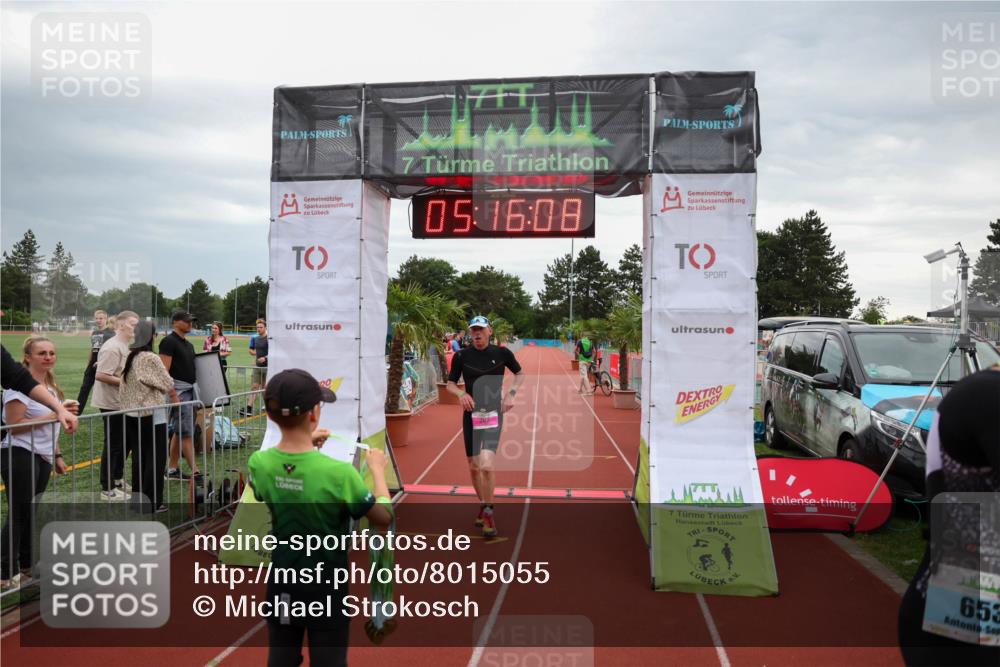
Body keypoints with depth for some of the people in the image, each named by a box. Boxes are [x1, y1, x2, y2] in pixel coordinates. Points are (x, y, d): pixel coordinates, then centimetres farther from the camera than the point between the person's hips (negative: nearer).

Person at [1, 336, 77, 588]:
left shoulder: (50, 385, 14)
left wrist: (57, 455, 21)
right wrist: (54, 414, -23)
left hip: (42, 457, 8)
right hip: (20, 456, -8)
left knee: (32, 513, 14)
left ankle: (27, 566, 24)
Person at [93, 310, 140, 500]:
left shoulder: (125, 346, 12)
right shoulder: (112, 348, -19)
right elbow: (100, 375, -25)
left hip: (122, 403, 10)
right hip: (111, 404, -10)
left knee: (124, 442, 18)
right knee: (113, 446, -1)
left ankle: (118, 479, 33)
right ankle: (108, 489, 9)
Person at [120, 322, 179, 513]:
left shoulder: (129, 358, 7)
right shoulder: (151, 358, -14)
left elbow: (125, 386, 13)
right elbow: (167, 383, -9)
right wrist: (175, 398, 8)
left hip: (131, 413, 7)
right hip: (151, 414, -7)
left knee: (138, 456, 14)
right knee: (155, 457, 1)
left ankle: (137, 498, 20)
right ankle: (152, 502, 4)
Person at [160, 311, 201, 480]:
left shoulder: (188, 344, 17)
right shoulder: (169, 341, -10)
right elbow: (164, 370, -16)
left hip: (190, 390, 9)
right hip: (178, 389, -9)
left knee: (179, 431, 12)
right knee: (187, 431, -9)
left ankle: (172, 469, 19)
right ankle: (195, 471, -8)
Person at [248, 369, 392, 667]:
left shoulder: (259, 463, -14)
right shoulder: (339, 473, -27)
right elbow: (384, 516, -13)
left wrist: (306, 445, 12)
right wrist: (378, 469, -1)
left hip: (281, 586, 4)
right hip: (326, 589, -4)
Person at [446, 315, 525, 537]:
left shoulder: (502, 353, -2)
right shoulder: (462, 356, -1)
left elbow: (520, 373, 14)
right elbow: (450, 383, 9)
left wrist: (511, 393, -2)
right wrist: (461, 394, -13)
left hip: (494, 415, -2)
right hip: (471, 415, 2)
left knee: (486, 465, -18)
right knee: (473, 467, 10)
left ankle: (488, 513, 2)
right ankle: (483, 505, 36)